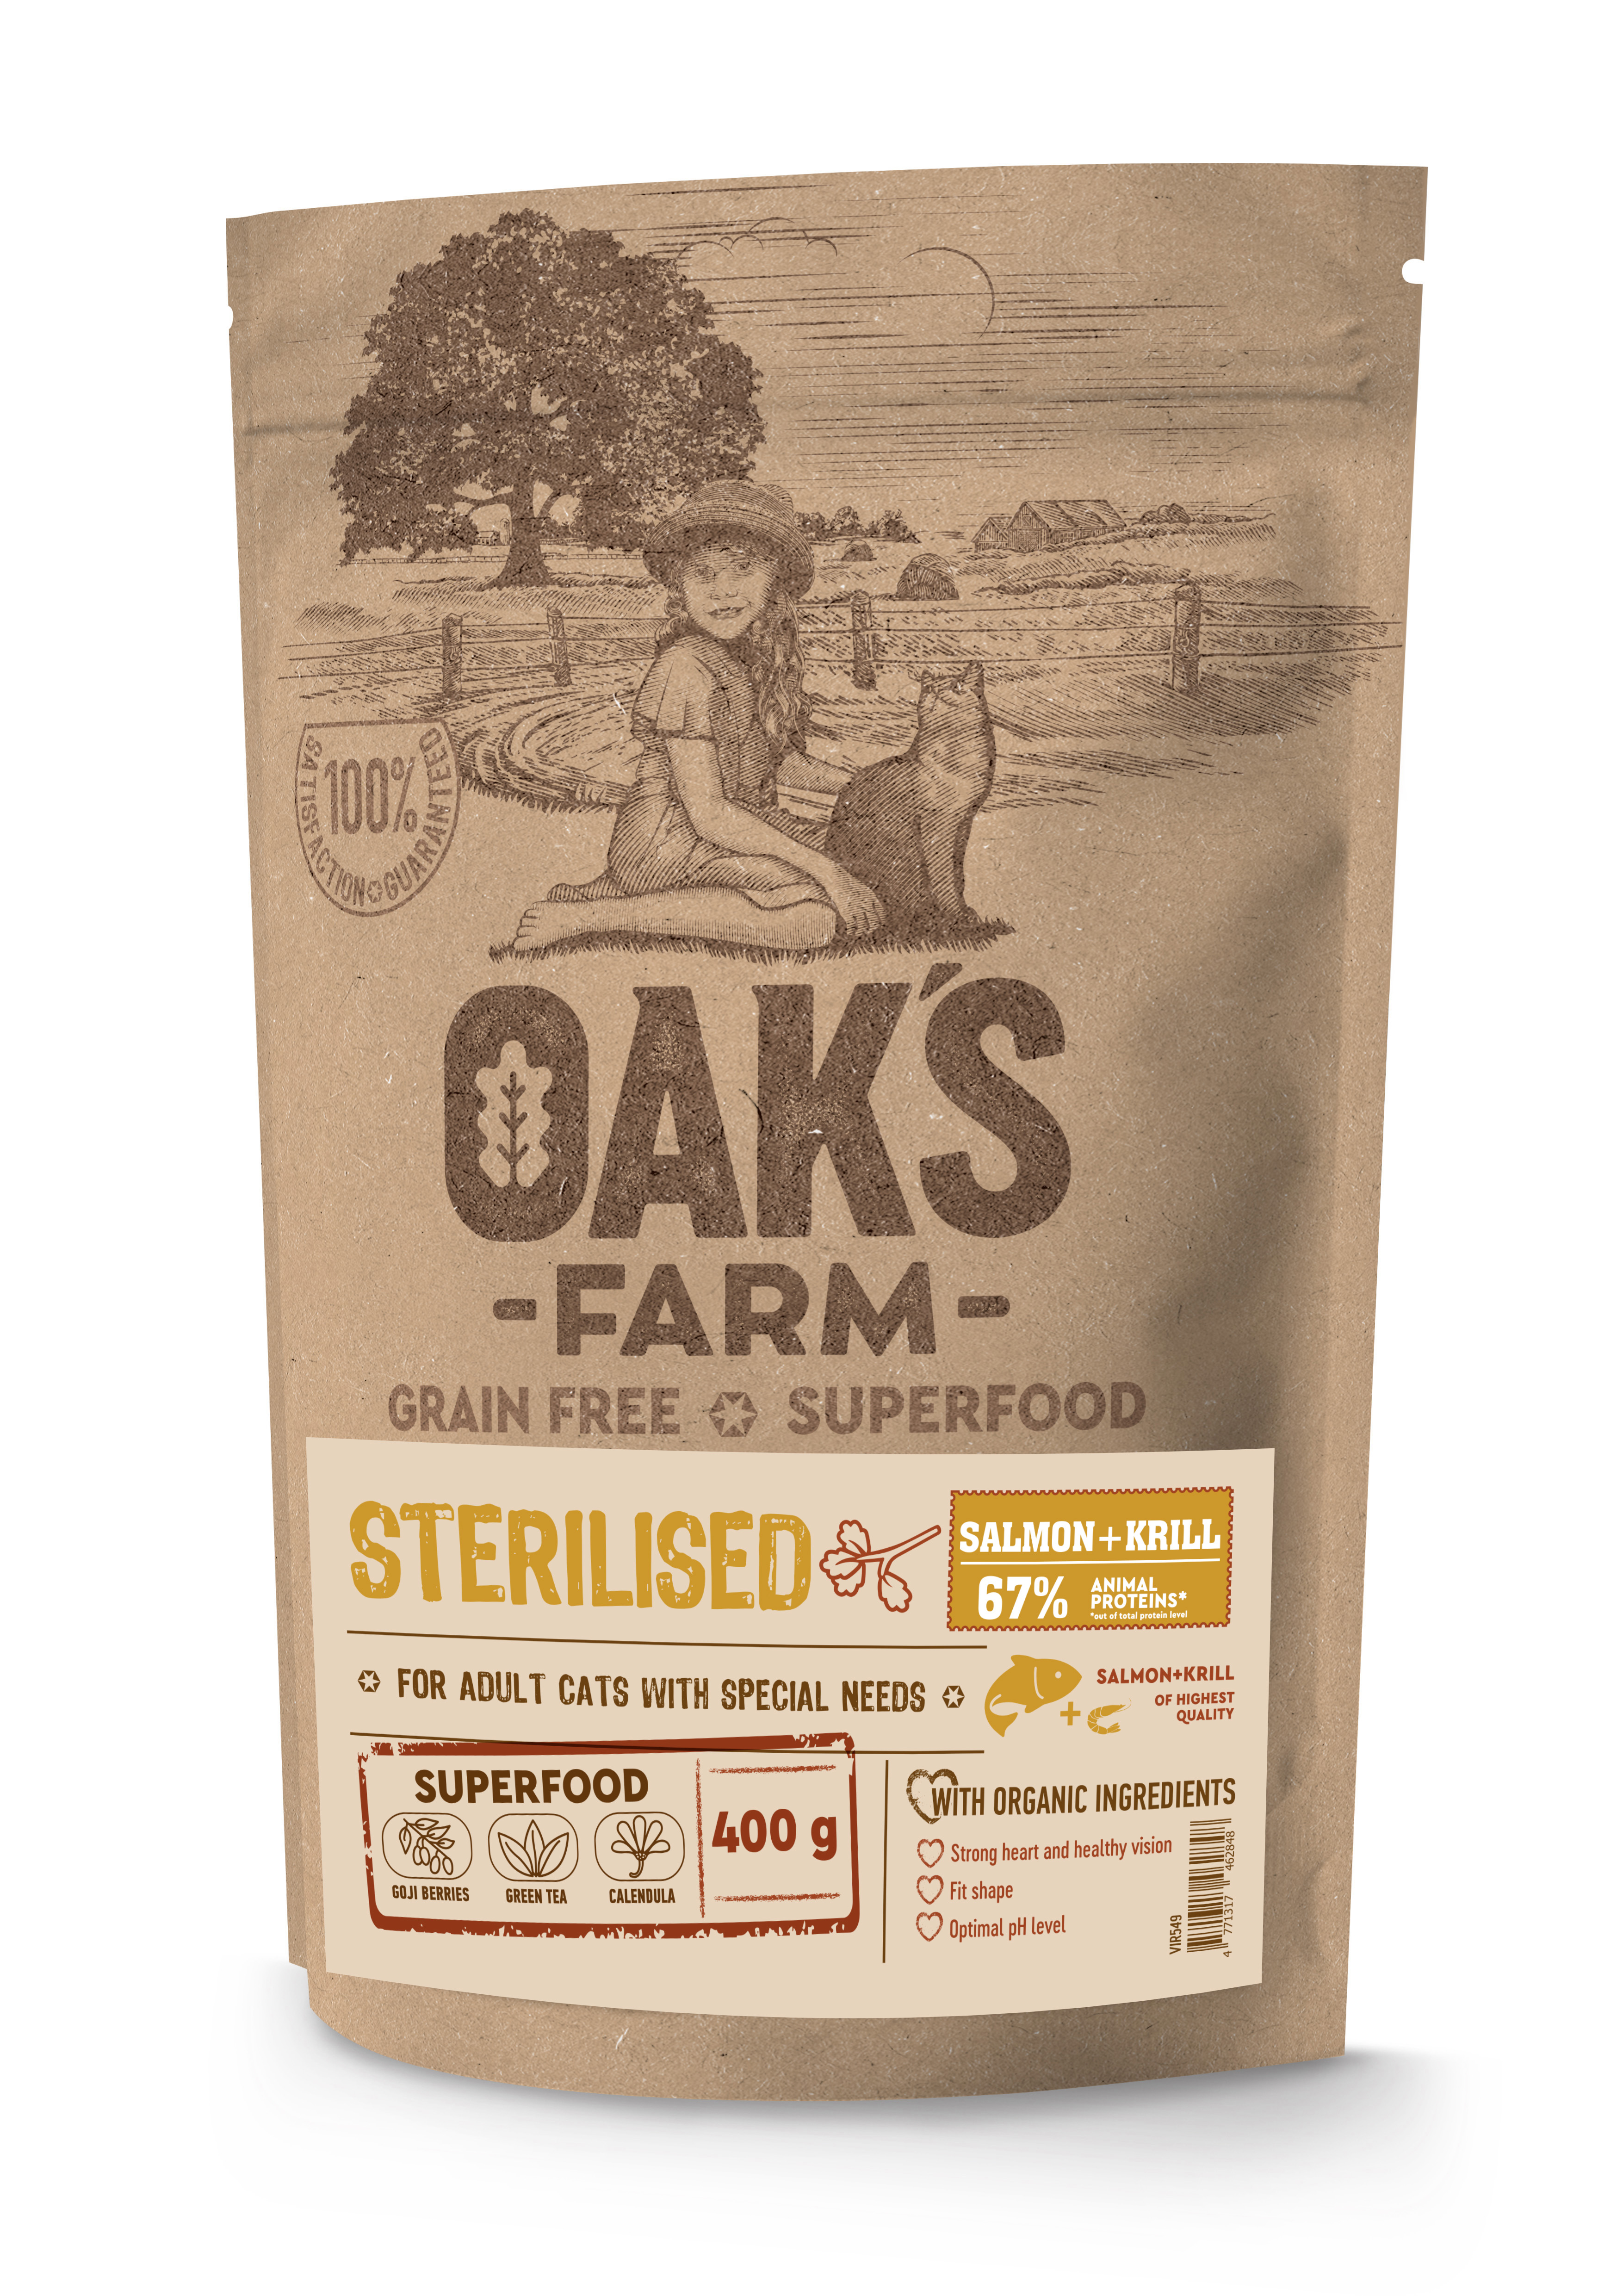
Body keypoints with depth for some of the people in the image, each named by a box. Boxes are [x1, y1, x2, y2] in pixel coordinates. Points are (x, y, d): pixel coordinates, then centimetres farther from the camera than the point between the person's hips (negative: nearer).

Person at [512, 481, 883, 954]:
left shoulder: (761, 654, 7)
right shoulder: (688, 667, -20)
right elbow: (708, 815, -22)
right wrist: (819, 866, -20)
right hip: (667, 839, -9)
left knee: (864, 909, -3)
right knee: (812, 918, -23)